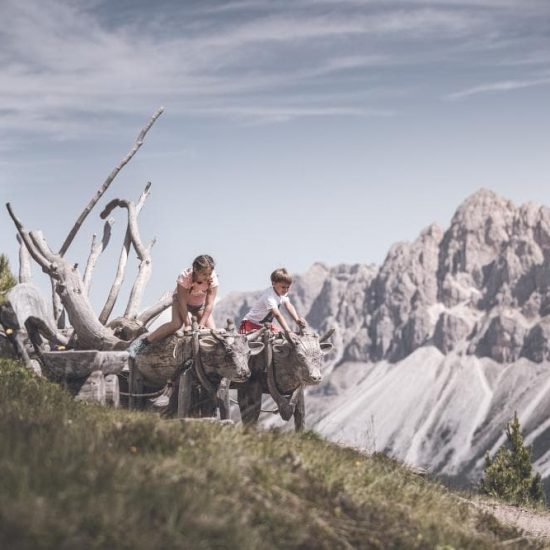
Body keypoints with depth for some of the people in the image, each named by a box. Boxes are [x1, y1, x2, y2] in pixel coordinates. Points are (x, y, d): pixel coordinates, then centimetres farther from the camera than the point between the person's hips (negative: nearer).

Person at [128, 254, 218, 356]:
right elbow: (182, 303, -32)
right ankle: (141, 343, -28)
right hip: (181, 299, -3)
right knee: (176, 324, -30)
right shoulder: (185, 276, -37)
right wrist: (188, 324, -32)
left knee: (212, 330, -14)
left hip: (200, 305, 3)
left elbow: (209, 305, -28)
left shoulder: (213, 279, -32)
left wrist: (201, 324, -32)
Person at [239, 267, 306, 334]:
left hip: (265, 324, 9)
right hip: (251, 324, -9)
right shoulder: (269, 297, -31)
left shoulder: (282, 293, -3)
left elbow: (289, 306, -14)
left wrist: (297, 320, -31)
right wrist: (288, 331, -48)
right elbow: (277, 314, -40)